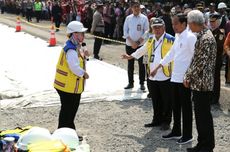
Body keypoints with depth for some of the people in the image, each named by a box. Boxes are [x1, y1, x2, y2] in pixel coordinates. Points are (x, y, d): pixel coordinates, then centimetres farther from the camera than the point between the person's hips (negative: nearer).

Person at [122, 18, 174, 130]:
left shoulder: (170, 40, -11)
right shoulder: (150, 39, 11)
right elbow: (142, 50, 28)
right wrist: (131, 56, 33)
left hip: (165, 77, -6)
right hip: (152, 77, 6)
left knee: (166, 101, 6)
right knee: (155, 101, 15)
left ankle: (166, 121, 20)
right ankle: (157, 120, 28)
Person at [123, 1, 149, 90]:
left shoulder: (144, 18, -3)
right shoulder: (128, 18, 2)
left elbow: (146, 32, -5)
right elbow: (125, 31, 1)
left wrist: (138, 42, -11)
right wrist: (132, 42, -10)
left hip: (140, 45, -2)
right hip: (129, 45, 2)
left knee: (141, 64, 3)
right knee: (130, 64, 8)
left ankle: (142, 83, 11)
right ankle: (130, 83, 17)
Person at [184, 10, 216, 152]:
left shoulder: (206, 39, -19)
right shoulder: (201, 36, 12)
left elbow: (201, 63, -21)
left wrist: (189, 77, -12)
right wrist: (188, 76, 11)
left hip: (203, 84, -10)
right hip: (198, 83, 10)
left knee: (204, 115, 0)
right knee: (199, 114, 16)